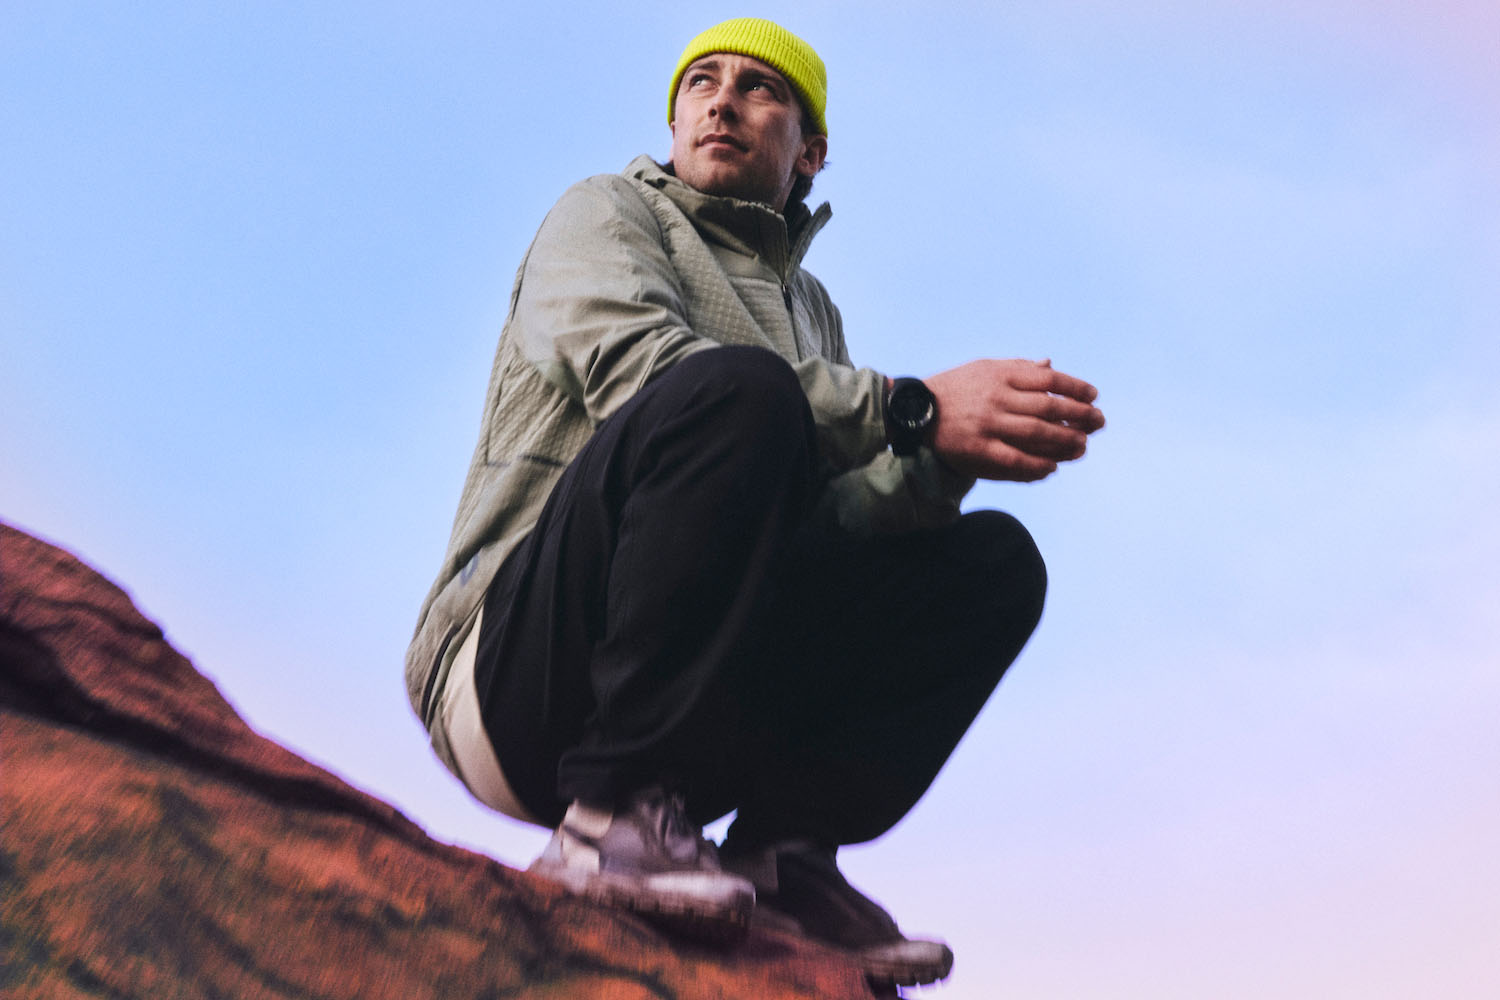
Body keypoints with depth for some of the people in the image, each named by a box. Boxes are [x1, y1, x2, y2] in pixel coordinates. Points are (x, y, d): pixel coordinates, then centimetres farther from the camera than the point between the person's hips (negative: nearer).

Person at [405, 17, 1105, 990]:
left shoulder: (811, 311, 25)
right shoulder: (607, 211, 8)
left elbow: (829, 520, 10)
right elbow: (630, 363, -17)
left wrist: (943, 464, -12)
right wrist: (913, 412, -24)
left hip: (700, 705, 6)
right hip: (516, 666, -6)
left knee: (992, 561, -4)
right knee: (734, 386, -28)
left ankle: (780, 850, -13)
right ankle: (611, 816, -26)